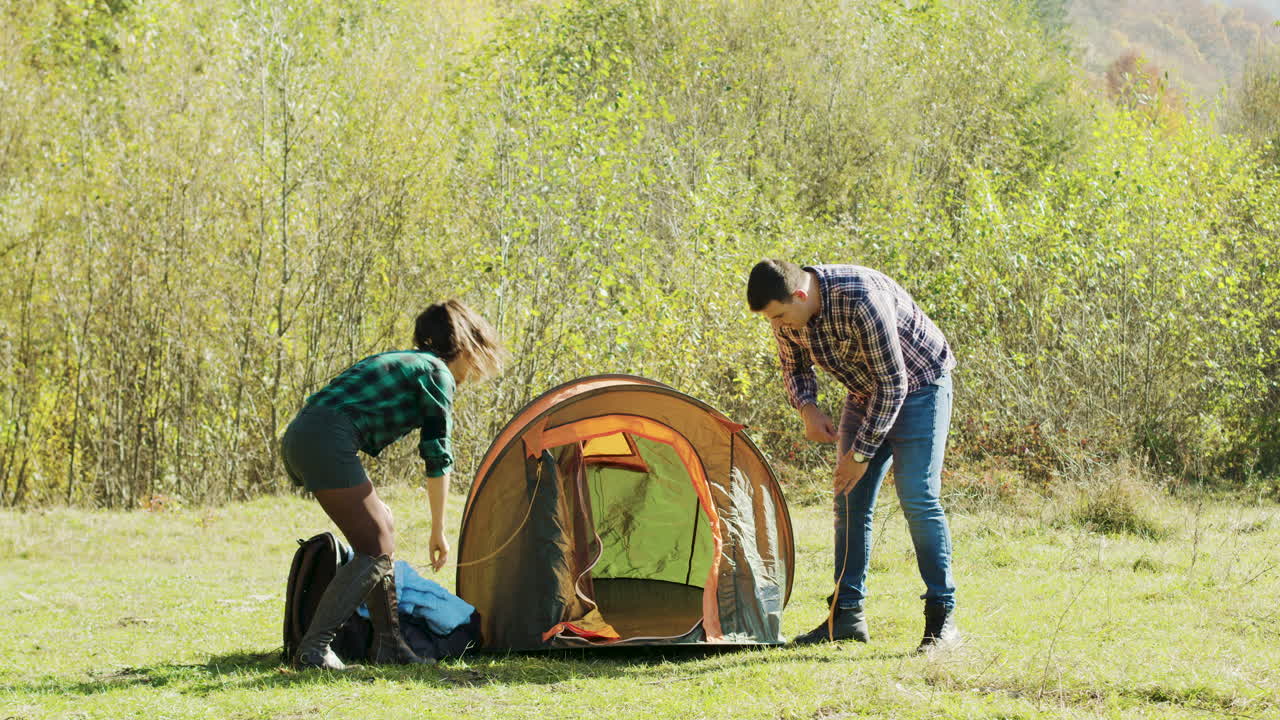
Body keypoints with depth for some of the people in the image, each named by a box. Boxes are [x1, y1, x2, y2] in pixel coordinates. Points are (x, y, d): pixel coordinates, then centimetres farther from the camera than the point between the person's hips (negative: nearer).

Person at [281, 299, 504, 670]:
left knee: (378, 525, 19)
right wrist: (438, 531, 10)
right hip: (327, 443, -9)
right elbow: (436, 458, 3)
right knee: (375, 549, -4)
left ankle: (388, 644, 21)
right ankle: (313, 649, -11)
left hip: (298, 437, 9)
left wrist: (370, 502, 39)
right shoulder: (438, 374, 5)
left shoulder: (399, 362, 30)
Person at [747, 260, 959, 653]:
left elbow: (892, 384, -29)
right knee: (850, 502, 4)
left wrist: (861, 452, -23)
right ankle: (847, 616, 10)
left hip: (917, 386, -7)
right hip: (866, 394, 8)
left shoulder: (860, 300, -36)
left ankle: (942, 619, -13)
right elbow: (794, 367, 8)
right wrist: (807, 408, -13)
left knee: (918, 497, -16)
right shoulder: (787, 312, -13)